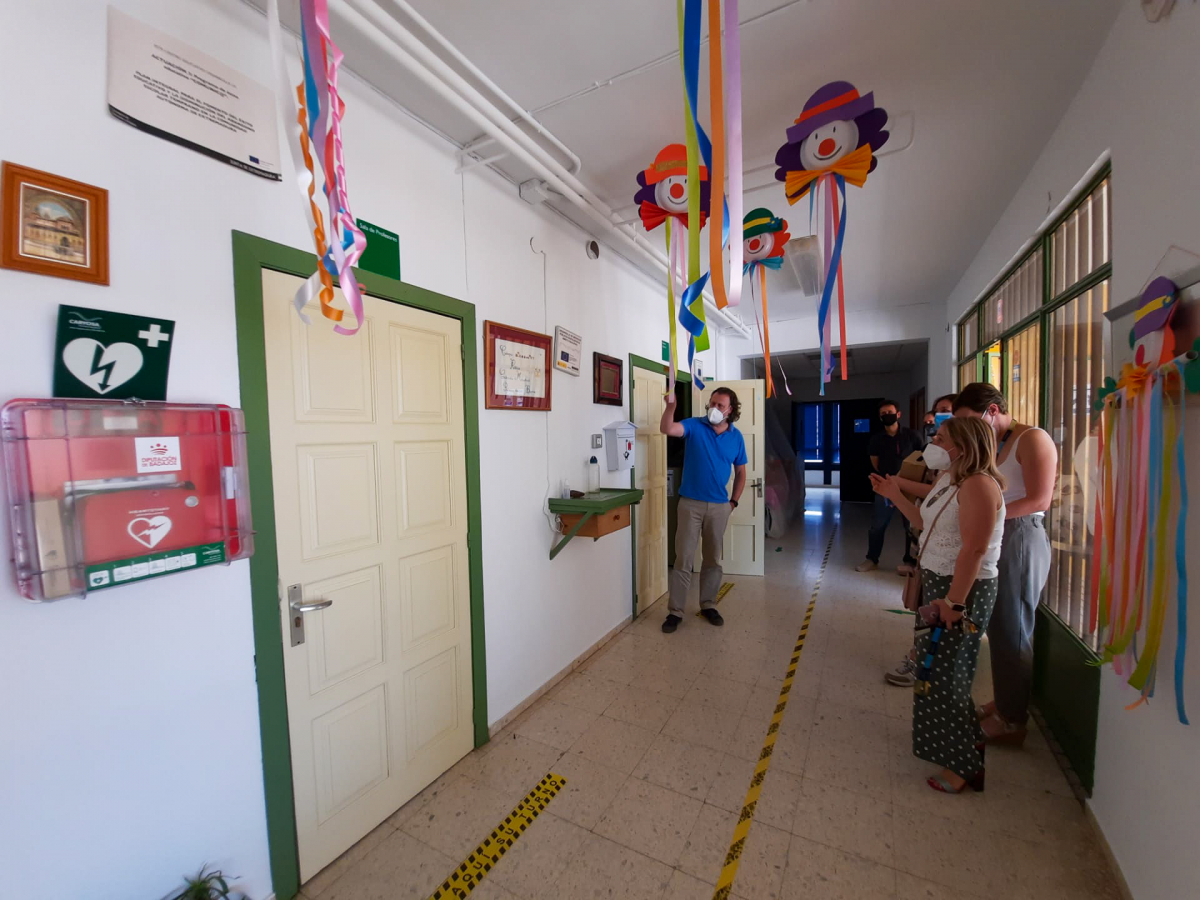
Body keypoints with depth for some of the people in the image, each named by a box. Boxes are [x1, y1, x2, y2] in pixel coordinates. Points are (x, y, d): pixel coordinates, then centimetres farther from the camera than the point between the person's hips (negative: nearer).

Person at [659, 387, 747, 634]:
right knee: (683, 559, 1)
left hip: (719, 506, 3)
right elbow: (667, 429, -23)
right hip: (690, 503, -2)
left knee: (713, 560, 14)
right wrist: (671, 405, -38)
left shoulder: (736, 437, 4)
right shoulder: (694, 426, -4)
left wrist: (733, 502, 8)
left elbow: (740, 473, 12)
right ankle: (675, 611, 11)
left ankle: (708, 605, 31)